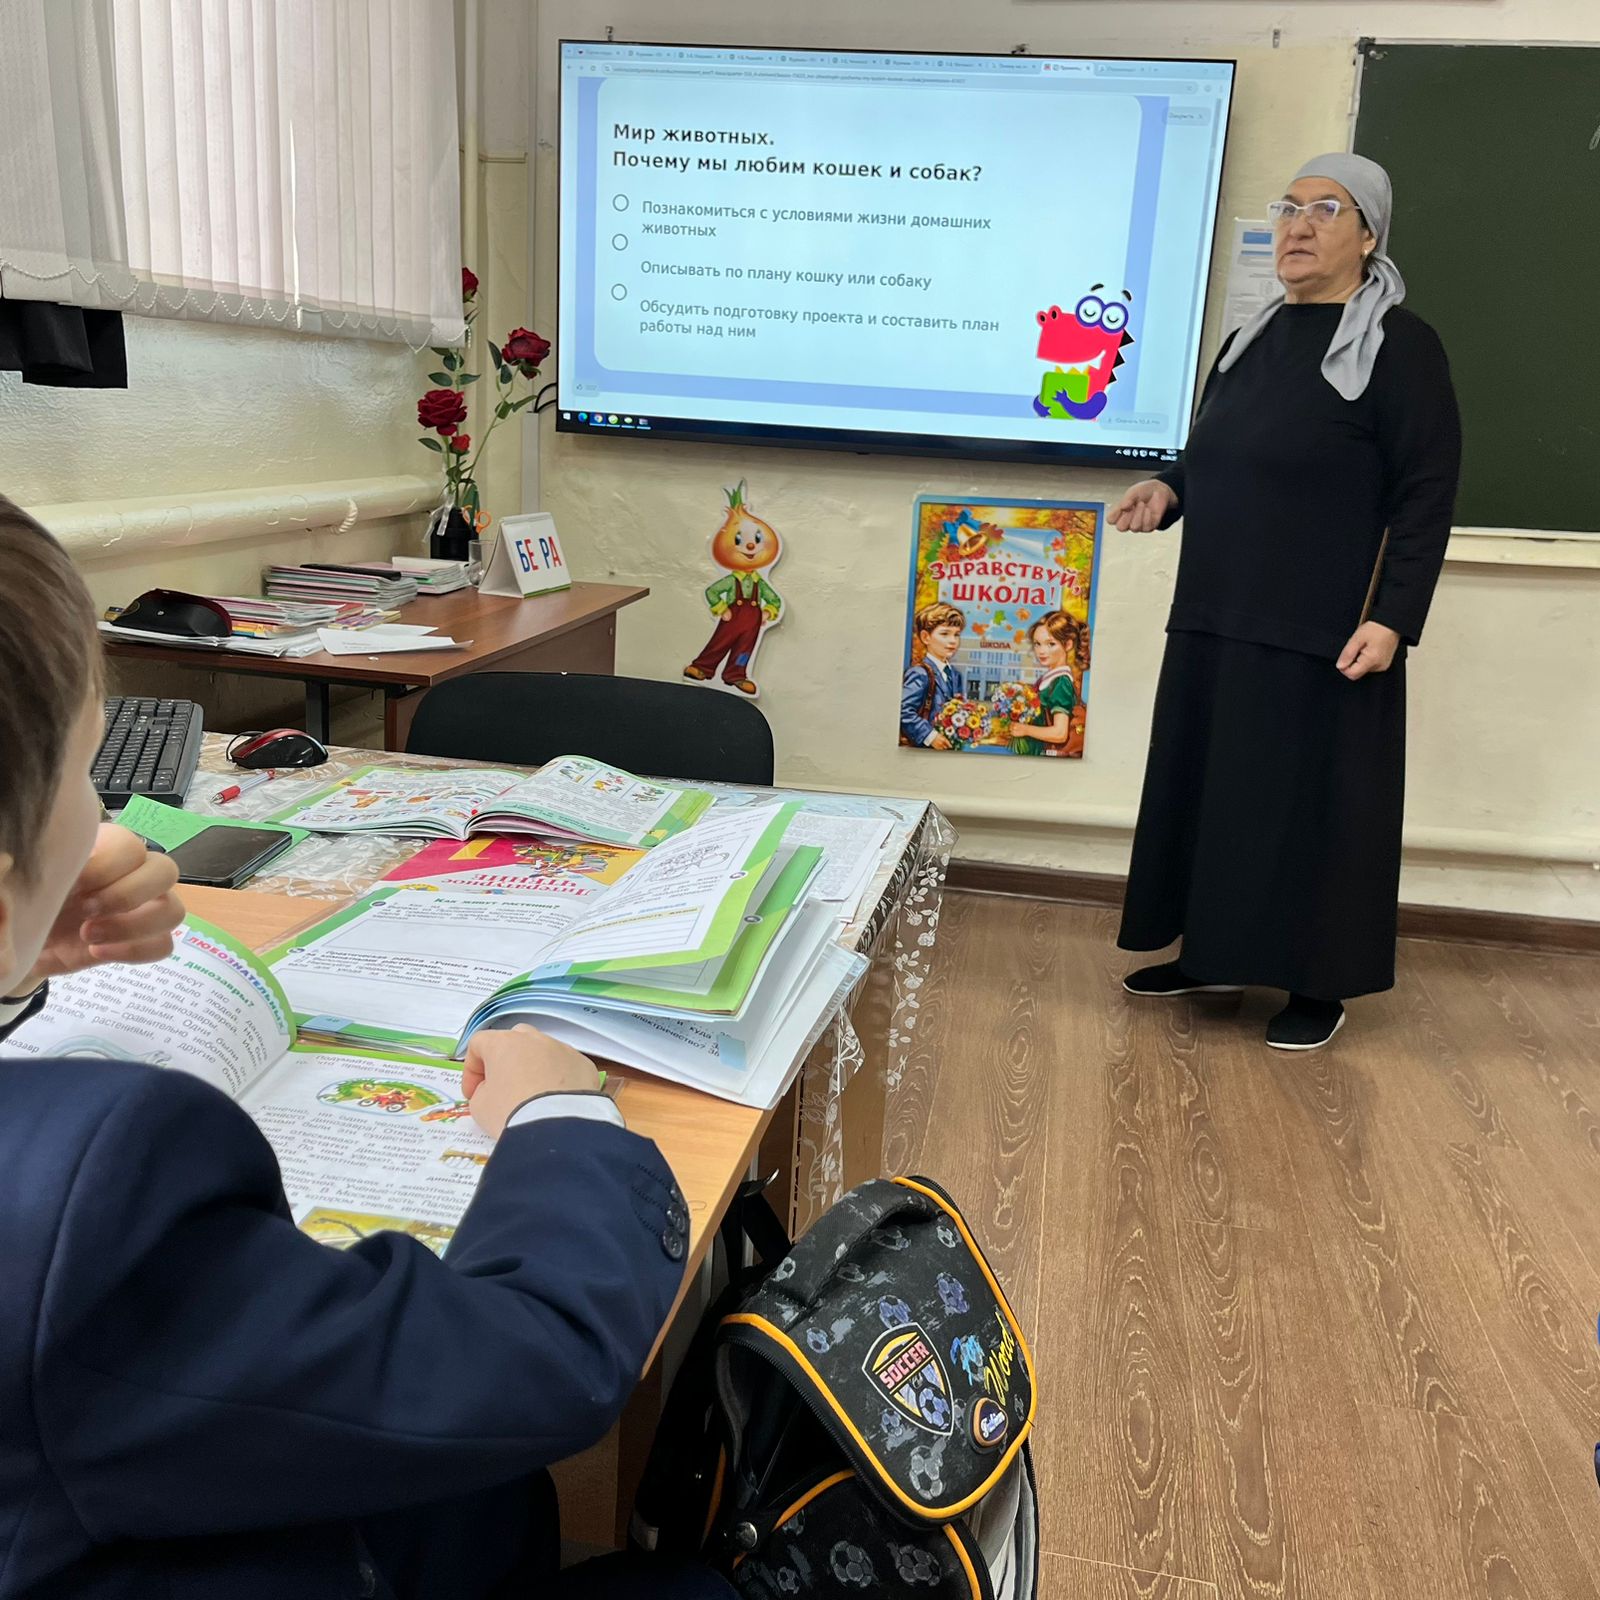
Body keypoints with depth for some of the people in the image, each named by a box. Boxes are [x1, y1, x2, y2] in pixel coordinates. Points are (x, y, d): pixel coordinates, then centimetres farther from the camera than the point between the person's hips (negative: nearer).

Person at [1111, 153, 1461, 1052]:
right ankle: (1216, 956, 26)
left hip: (1324, 634, -7)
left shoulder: (1400, 347, -7)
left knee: (1313, 804, 0)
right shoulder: (1250, 342, 14)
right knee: (1211, 790, 11)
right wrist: (1169, 493, 0)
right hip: (1219, 621, 7)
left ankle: (1320, 987, 13)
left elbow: (1427, 496, -12)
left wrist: (1392, 618, -20)